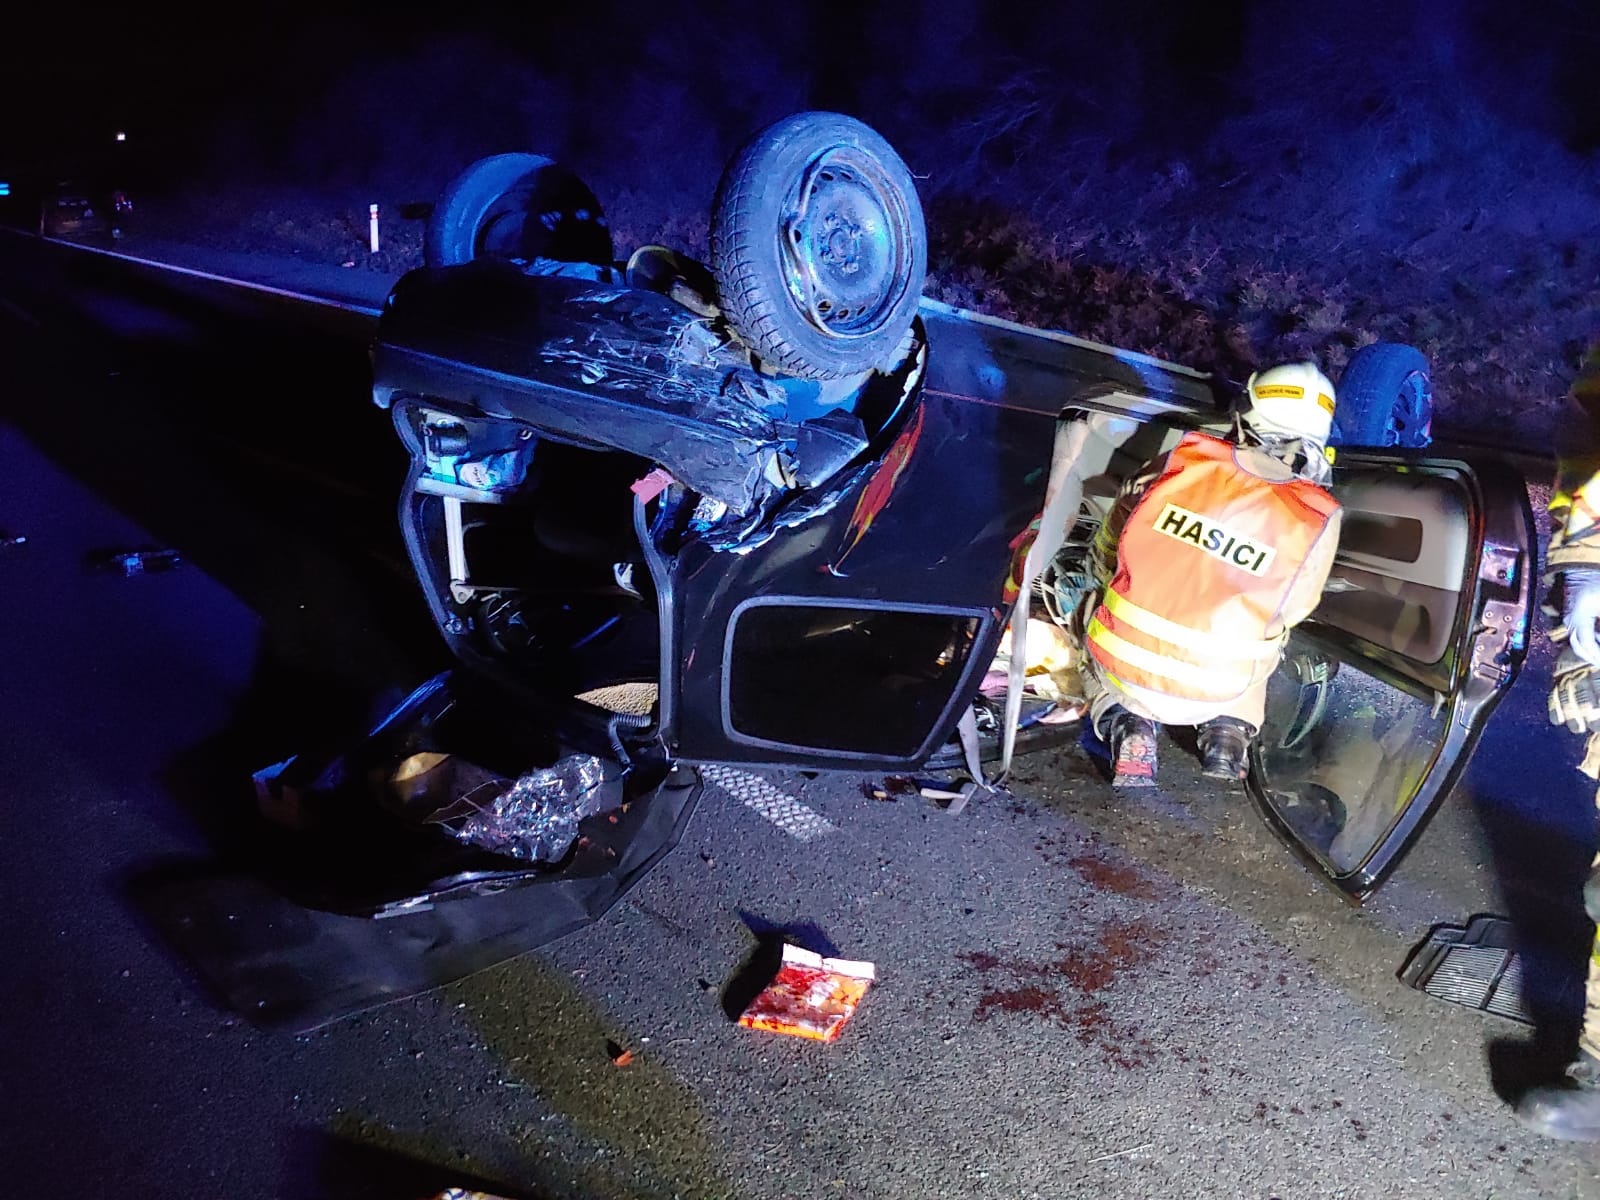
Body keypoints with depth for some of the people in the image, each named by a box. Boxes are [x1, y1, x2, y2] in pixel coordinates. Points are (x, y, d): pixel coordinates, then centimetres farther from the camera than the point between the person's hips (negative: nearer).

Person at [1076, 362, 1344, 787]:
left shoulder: (1178, 463, -11)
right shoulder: (1317, 520, -12)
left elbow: (1105, 557, 3)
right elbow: (1290, 613, 5)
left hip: (1120, 669, -1)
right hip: (1209, 696, 2)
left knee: (1095, 606, 33)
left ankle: (1125, 724, 10)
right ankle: (1230, 733, 12)